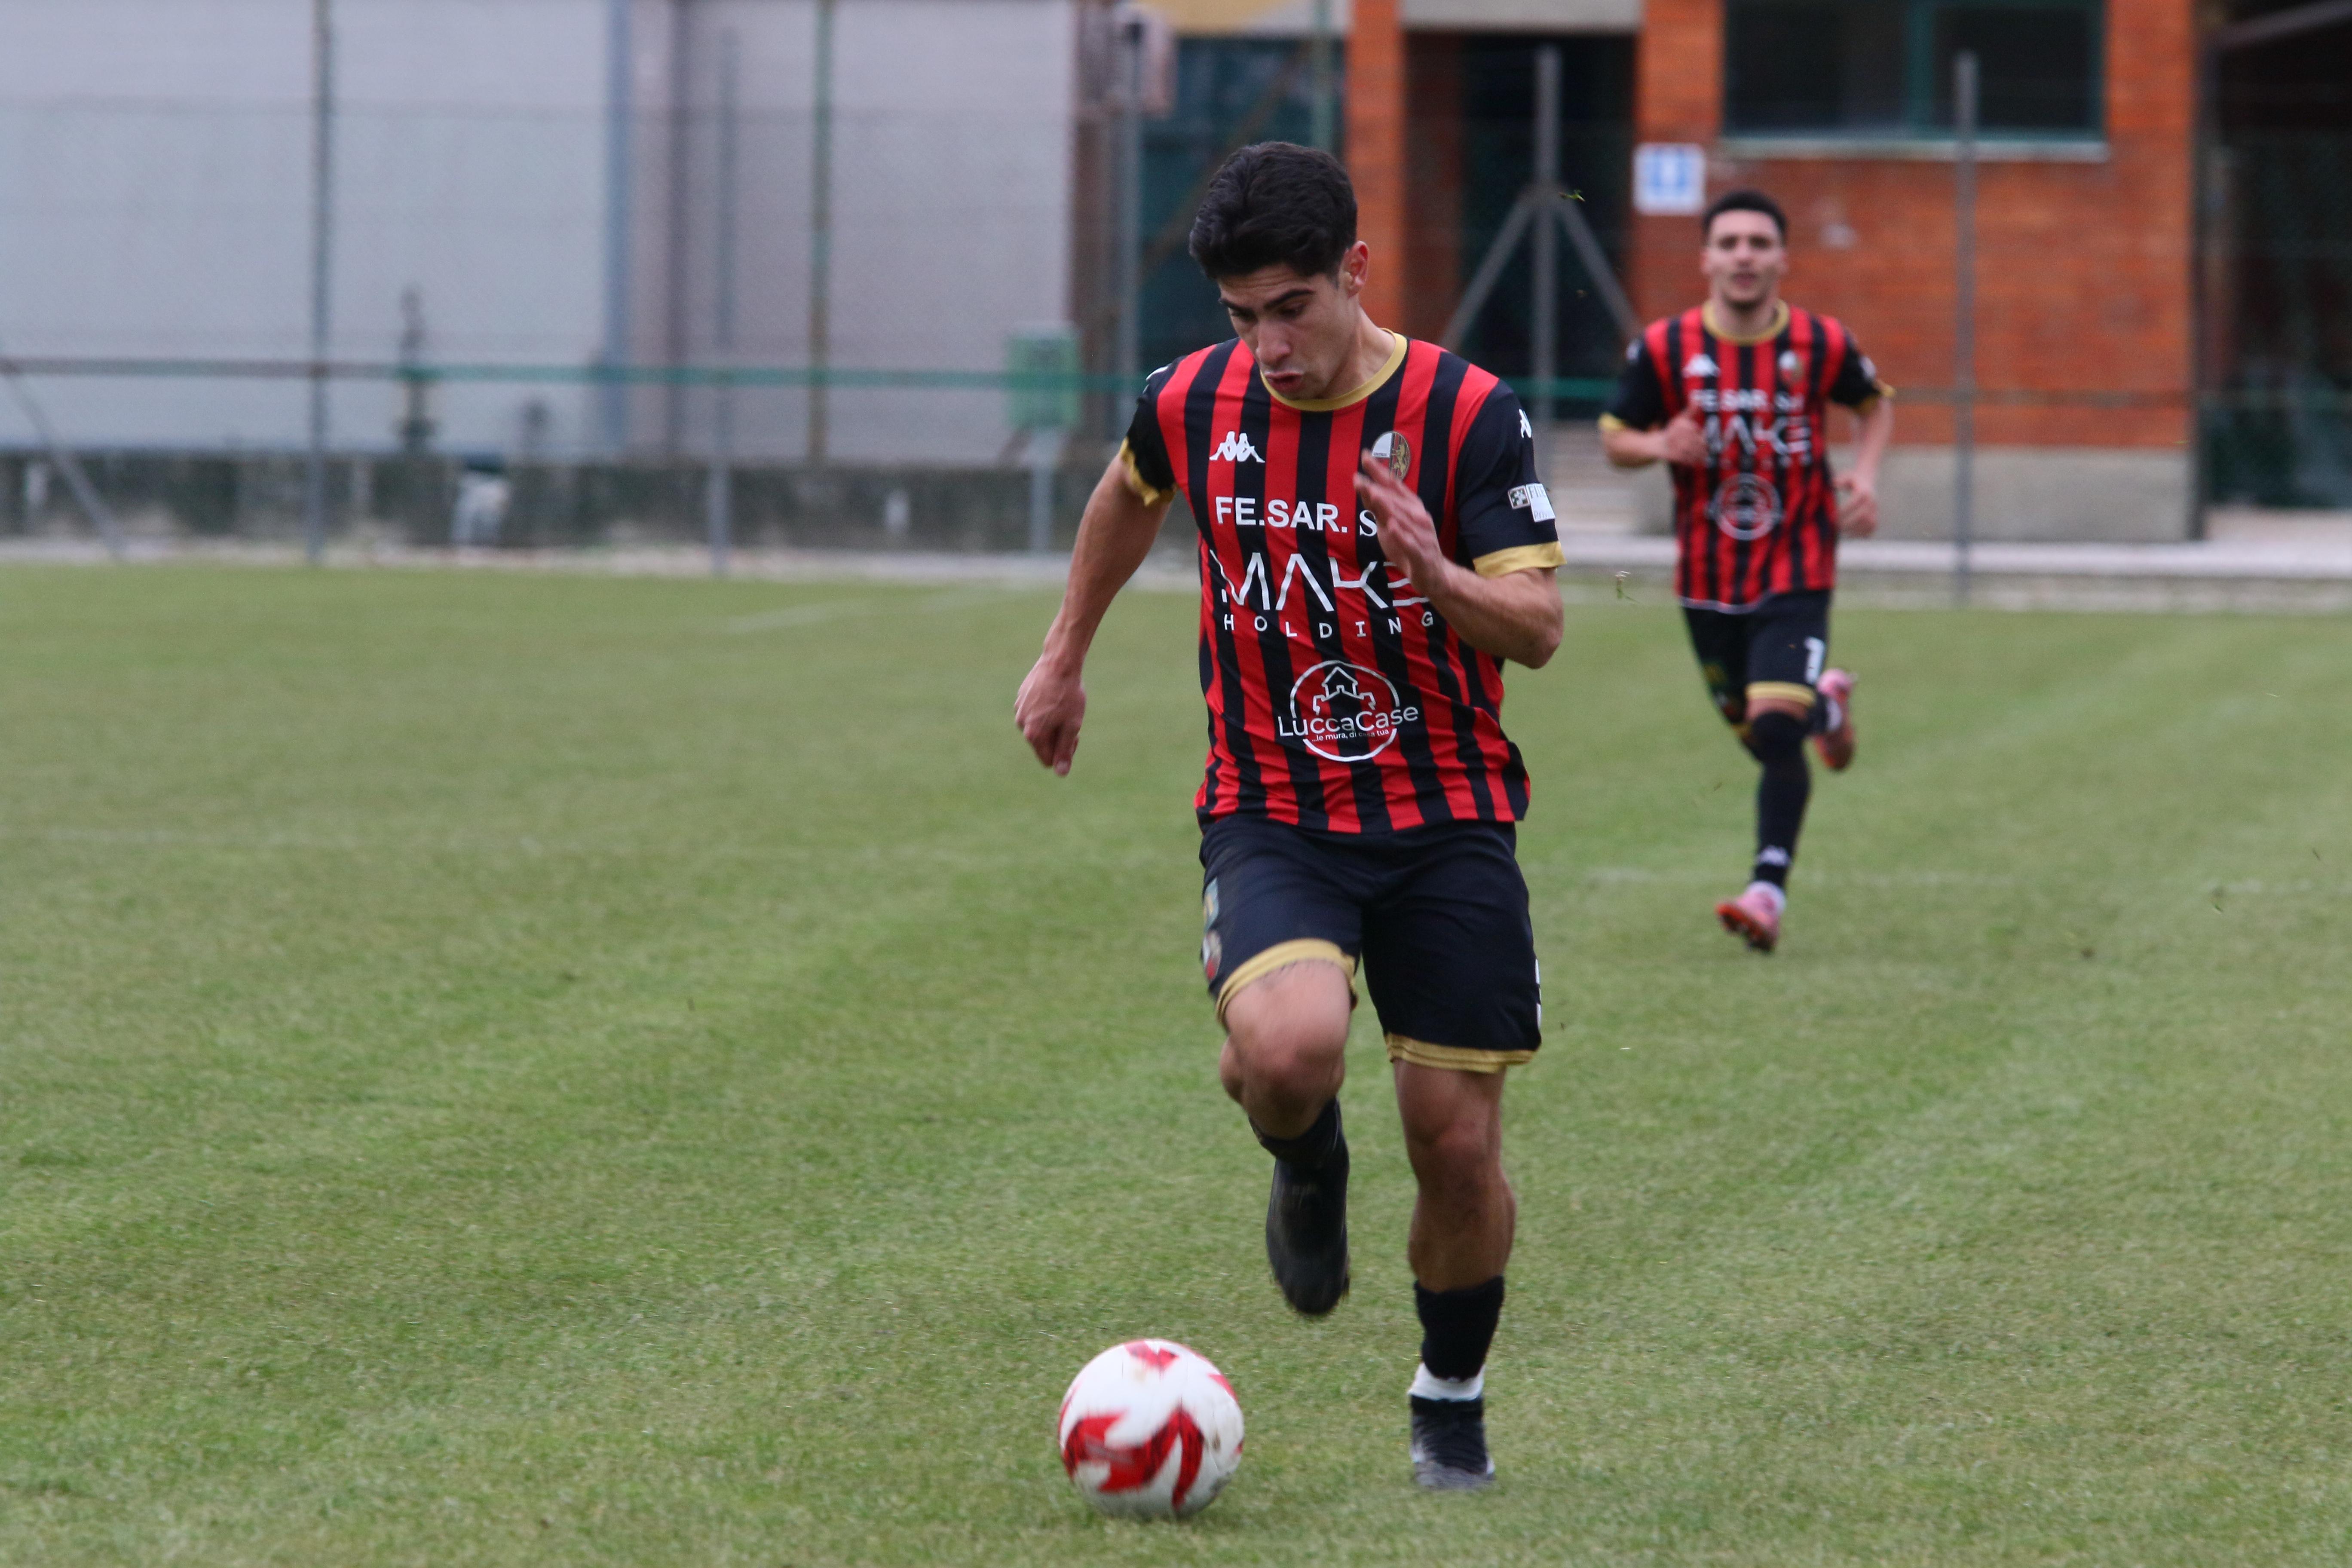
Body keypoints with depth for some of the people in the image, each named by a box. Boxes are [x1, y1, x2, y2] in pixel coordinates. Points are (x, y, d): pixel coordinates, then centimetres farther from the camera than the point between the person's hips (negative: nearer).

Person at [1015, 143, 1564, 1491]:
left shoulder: (1467, 415, -11)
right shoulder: (1195, 405, -2)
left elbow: (1540, 628, -12)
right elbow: (1130, 497, 22)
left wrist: (1436, 577, -32)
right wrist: (1067, 655, 32)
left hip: (1447, 821, -1)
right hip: (1271, 813, 1)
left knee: (1460, 1147, -1)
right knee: (1288, 1048, -29)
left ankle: (1453, 1402, 26)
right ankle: (1310, 1166, 10)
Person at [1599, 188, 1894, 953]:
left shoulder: (1822, 345, -7)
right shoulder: (1664, 347, -7)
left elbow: (1877, 402, 13)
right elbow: (1615, 437, 4)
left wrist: (1866, 473, -5)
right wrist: (1660, 445, -19)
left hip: (1796, 576, -2)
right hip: (1707, 580, 2)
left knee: (1776, 728, -19)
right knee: (1760, 737, 15)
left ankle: (1769, 891, -13)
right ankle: (1826, 706, 49)